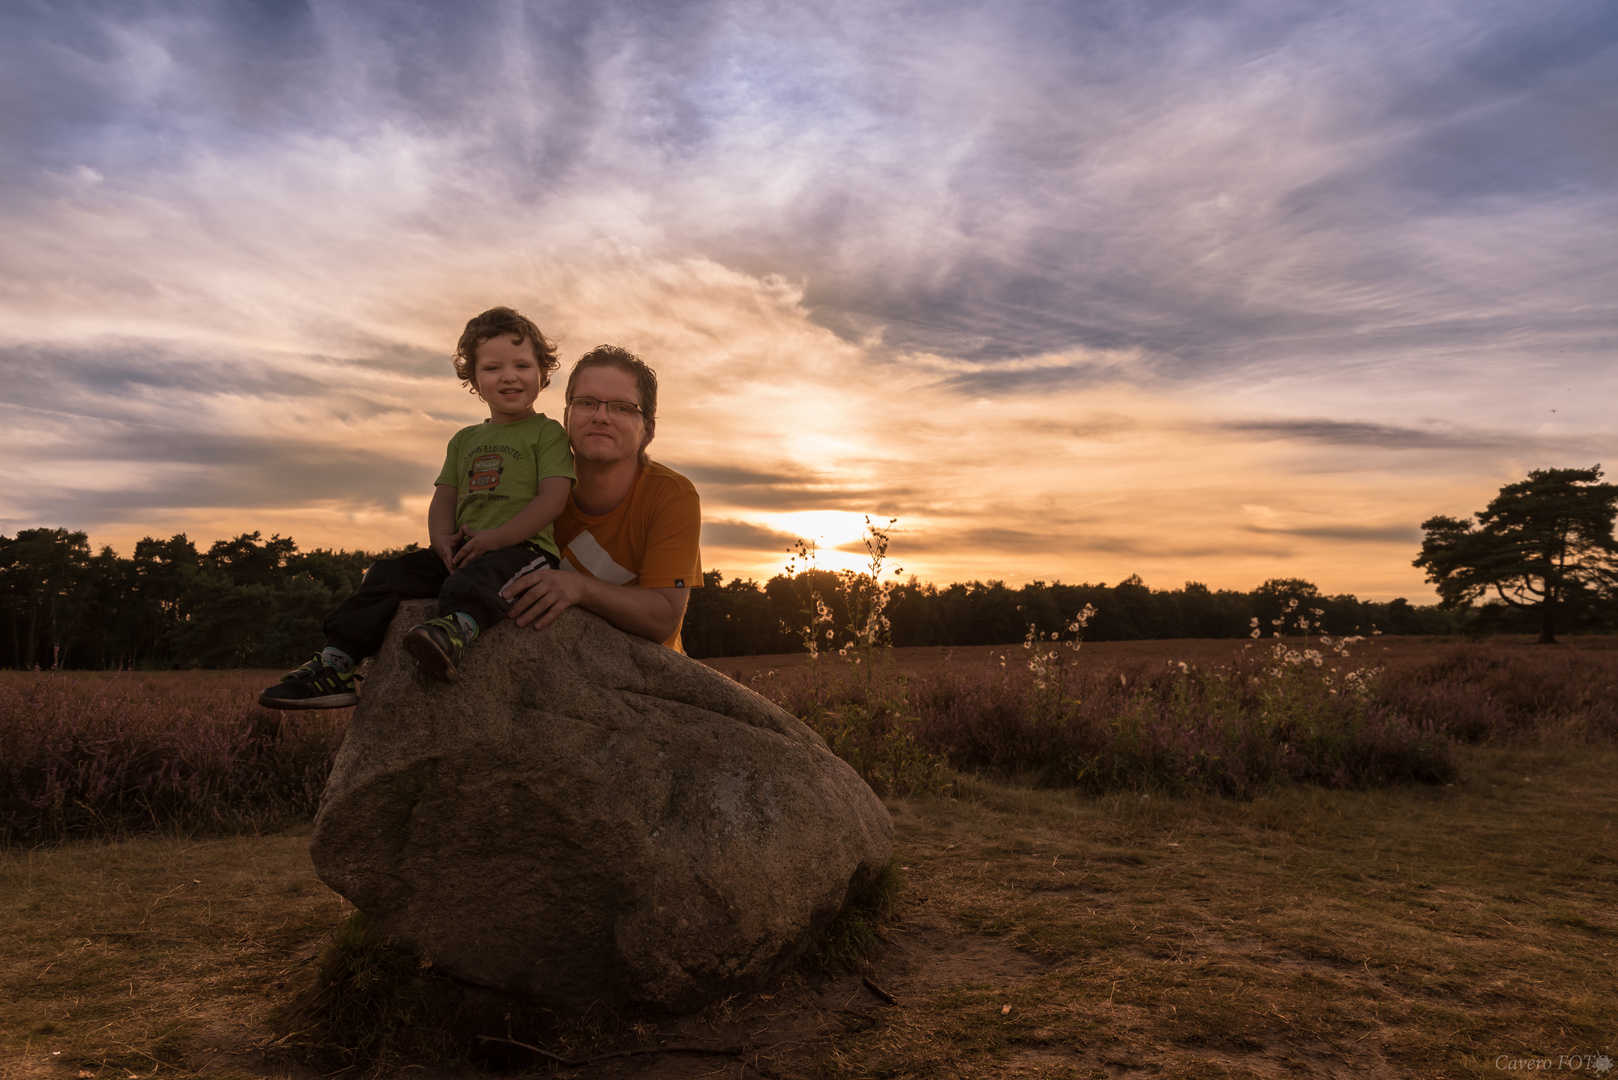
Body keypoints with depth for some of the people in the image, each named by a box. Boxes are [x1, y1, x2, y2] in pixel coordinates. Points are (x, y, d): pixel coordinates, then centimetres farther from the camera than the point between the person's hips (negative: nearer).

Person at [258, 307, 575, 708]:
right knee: (388, 575, -10)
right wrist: (442, 537, -4)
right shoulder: (464, 440, 25)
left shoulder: (547, 433, 4)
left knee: (479, 574, -40)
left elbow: (553, 498, -9)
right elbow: (444, 497, 20)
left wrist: (495, 537, -19)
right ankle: (336, 664, -15)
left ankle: (456, 630, -71)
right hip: (461, 551, 7)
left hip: (523, 547, -7)